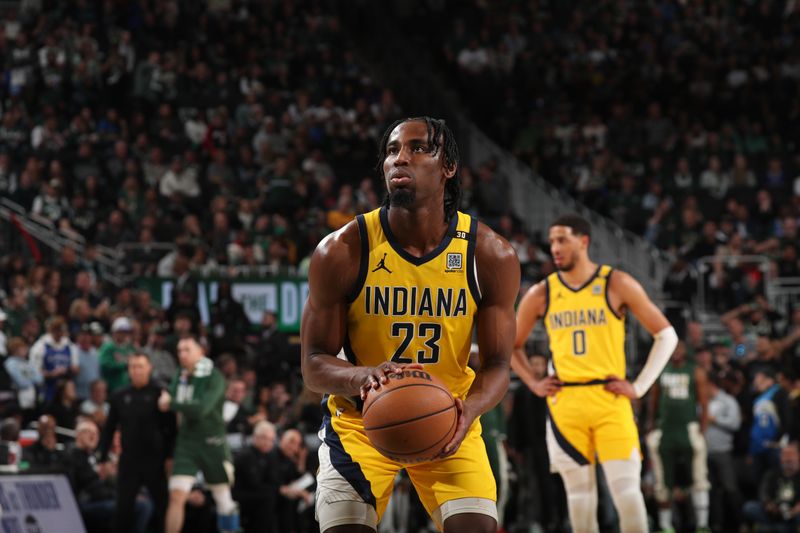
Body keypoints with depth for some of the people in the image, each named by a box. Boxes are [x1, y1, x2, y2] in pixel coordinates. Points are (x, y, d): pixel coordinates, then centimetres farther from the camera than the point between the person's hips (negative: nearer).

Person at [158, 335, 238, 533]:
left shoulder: (214, 378, -11)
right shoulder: (180, 376, 7)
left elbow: (201, 409, -23)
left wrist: (171, 403, -18)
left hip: (212, 443, -4)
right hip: (186, 442, 4)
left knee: (223, 499, 7)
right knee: (177, 496, -10)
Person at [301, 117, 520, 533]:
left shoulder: (490, 255, -13)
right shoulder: (342, 251, -17)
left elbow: (497, 365, -8)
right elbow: (313, 364, -13)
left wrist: (469, 408, -32)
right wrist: (364, 376, -36)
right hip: (361, 419, -1)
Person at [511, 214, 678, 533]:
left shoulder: (617, 285, -2)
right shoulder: (541, 294, 6)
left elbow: (666, 335, 2)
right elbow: (511, 345, 20)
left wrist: (640, 386, -4)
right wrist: (533, 384, 6)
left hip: (610, 400, -3)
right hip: (565, 403, 3)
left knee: (626, 488, -9)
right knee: (579, 491, 6)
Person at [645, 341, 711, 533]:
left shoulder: (697, 373, 2)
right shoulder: (660, 371, 10)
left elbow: (704, 406, 0)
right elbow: (653, 402, 14)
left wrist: (702, 433, -8)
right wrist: (650, 426, 7)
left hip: (688, 430, -3)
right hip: (665, 431, 3)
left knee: (699, 481, -8)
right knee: (663, 483, 5)